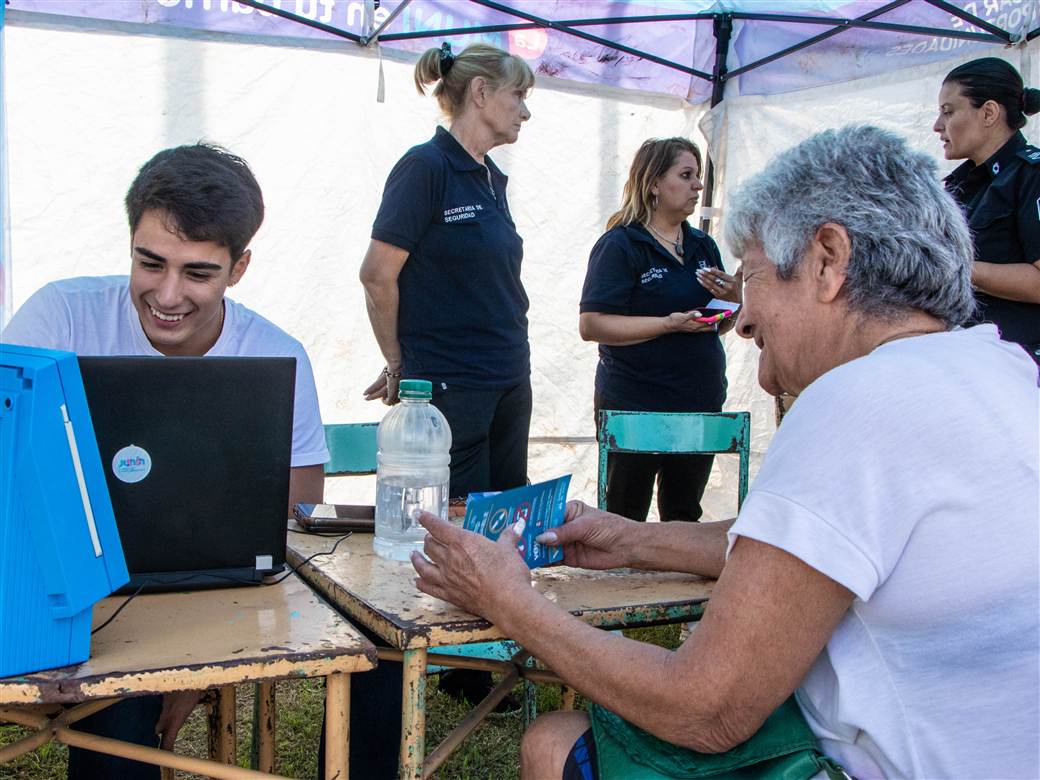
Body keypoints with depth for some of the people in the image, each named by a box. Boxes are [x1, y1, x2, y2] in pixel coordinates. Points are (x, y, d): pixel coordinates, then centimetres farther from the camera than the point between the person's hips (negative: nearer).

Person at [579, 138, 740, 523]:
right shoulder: (619, 245, -9)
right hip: (633, 406, -6)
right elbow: (591, 325, -19)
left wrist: (733, 301, -5)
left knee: (685, 518, 16)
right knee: (625, 519, 6)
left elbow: (722, 325, 18)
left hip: (701, 404, 6)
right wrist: (669, 324, -25)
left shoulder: (704, 246, 11)